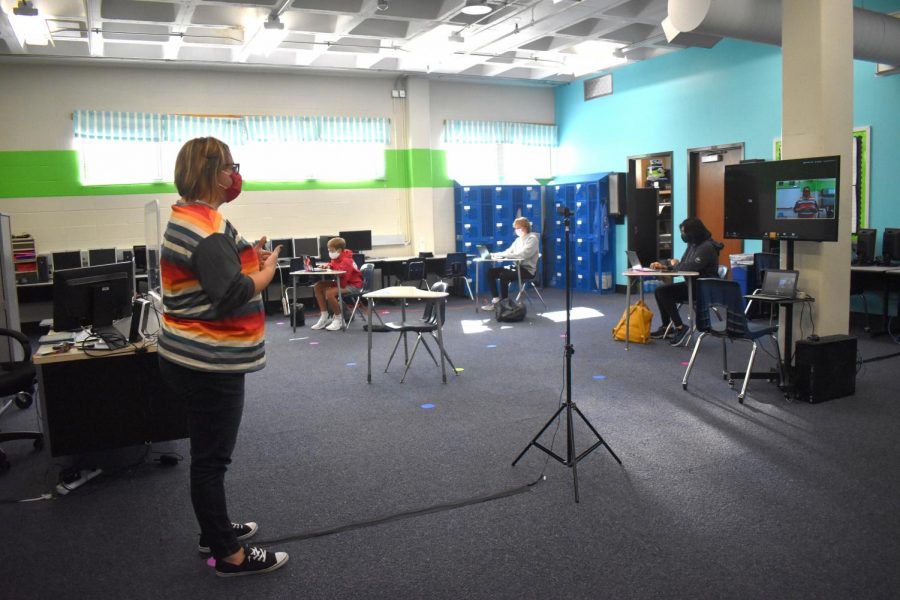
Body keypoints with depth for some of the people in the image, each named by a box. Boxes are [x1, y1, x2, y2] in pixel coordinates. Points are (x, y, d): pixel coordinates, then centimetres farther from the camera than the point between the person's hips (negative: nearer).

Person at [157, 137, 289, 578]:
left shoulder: (189, 218, 12)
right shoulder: (205, 227, -22)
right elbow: (233, 295, -27)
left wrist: (249, 259, 4)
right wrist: (268, 269, -11)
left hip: (199, 358, 11)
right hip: (208, 363, -11)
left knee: (209, 453, 21)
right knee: (211, 457, 1)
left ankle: (215, 531, 36)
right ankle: (229, 556, 14)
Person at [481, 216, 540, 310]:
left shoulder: (532, 239, -10)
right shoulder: (519, 239, 16)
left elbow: (522, 255, -24)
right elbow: (509, 251, 14)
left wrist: (501, 254, -26)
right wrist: (496, 254, -7)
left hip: (527, 270, -9)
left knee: (503, 275, -32)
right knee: (490, 272, -6)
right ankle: (496, 300, -6)